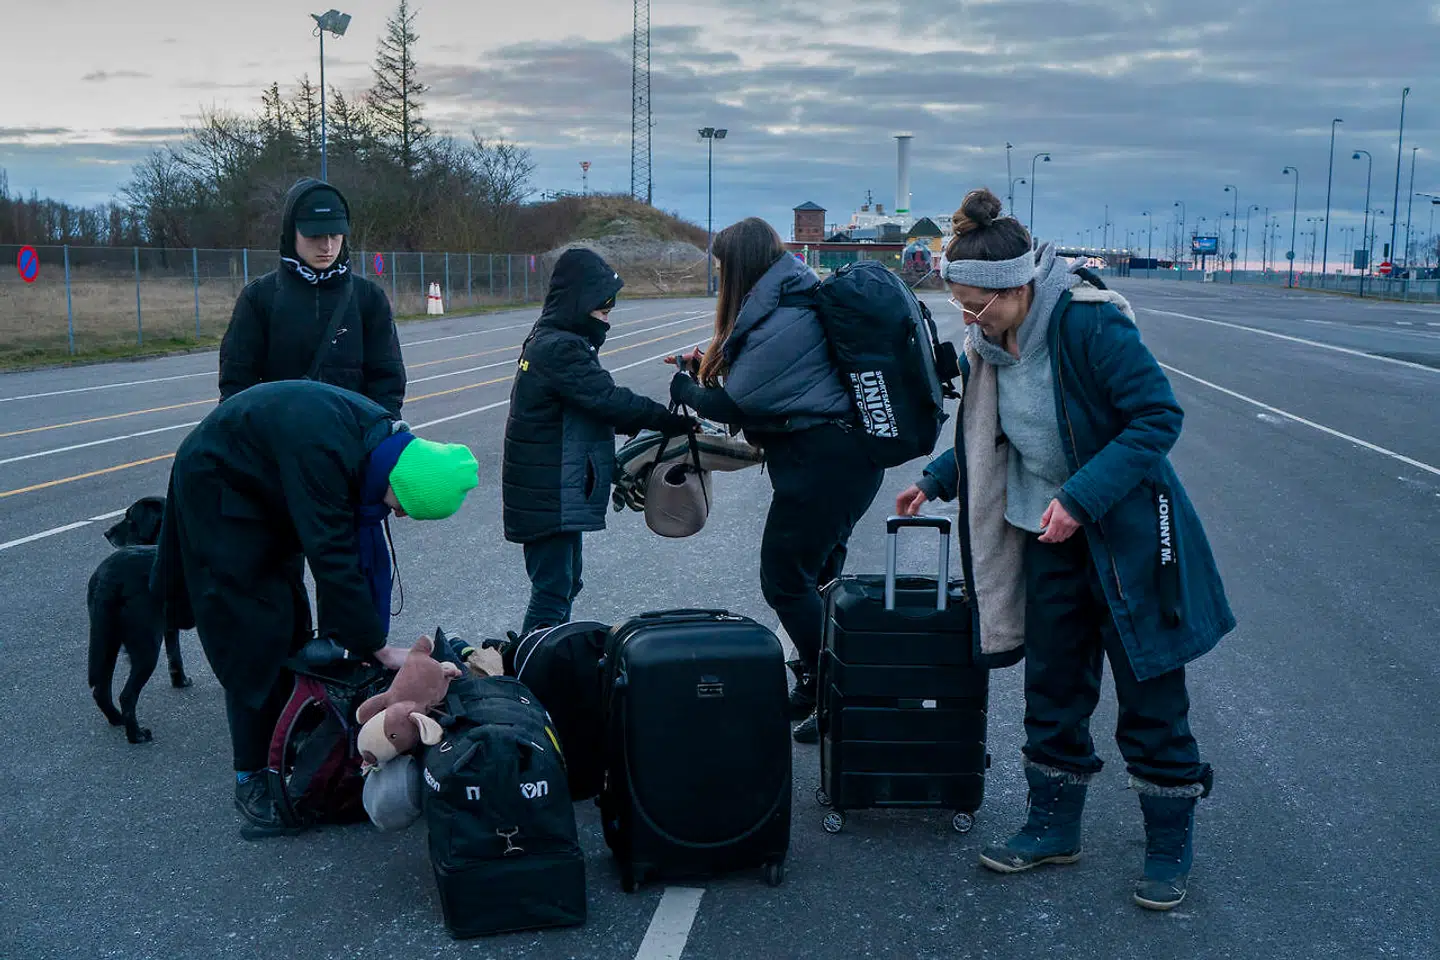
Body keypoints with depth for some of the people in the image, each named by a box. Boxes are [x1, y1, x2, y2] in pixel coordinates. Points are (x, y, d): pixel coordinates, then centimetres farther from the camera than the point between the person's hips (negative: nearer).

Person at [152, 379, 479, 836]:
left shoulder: (383, 440, -13)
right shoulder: (323, 451, -39)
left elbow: (364, 547, -5)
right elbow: (332, 557, -37)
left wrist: (357, 634, -5)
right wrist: (378, 648, -31)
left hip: (263, 492, 9)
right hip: (218, 490, -9)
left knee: (292, 626, 9)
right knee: (254, 636, -10)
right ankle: (251, 780, -1)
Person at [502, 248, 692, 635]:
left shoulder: (553, 340, 13)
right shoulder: (558, 349, -20)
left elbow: (596, 403, 15)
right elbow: (609, 400, -25)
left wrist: (637, 424, 2)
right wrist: (675, 422, -19)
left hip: (561, 490, 11)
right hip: (550, 496, -11)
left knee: (566, 581, 20)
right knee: (553, 589, -7)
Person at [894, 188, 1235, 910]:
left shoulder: (1088, 322, -23)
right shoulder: (989, 344, 0)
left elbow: (1158, 416, -22)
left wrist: (1081, 496, -27)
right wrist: (936, 481, 14)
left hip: (1127, 534, -6)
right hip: (1046, 534, 7)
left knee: (1149, 694, 4)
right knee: (1052, 686, 12)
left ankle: (1171, 848, 20)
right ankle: (1053, 825, 28)